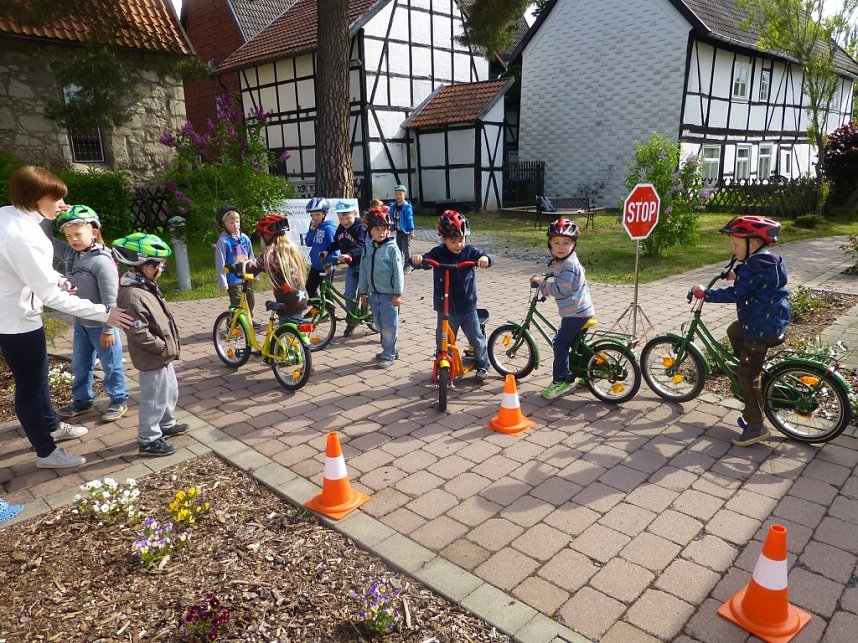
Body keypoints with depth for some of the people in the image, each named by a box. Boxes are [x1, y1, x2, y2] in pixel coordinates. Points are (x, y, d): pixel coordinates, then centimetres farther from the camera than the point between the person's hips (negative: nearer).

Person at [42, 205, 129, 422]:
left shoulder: (103, 262, -22)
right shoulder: (70, 254, 0)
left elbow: (110, 299, -22)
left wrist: (108, 329, -20)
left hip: (100, 325, -8)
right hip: (80, 323, 8)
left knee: (111, 366, 7)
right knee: (79, 365, 20)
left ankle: (119, 401, 22)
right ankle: (82, 400, 36)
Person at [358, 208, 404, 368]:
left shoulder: (392, 248, -10)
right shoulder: (368, 248, 6)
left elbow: (398, 272, -11)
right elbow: (363, 270, 10)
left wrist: (398, 293, -13)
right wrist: (363, 292, 10)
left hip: (389, 295, -6)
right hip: (373, 294, 6)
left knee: (389, 326, -2)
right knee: (380, 325, 15)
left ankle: (388, 355, 9)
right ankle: (389, 350, 30)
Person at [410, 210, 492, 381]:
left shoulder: (470, 251, -5)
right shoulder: (438, 253, -7)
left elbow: (486, 259, -17)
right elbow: (425, 261, -19)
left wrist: (485, 258, -42)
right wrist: (417, 259, -43)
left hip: (468, 307, 1)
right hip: (445, 309, 0)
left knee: (477, 339, 11)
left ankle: (482, 364, 34)